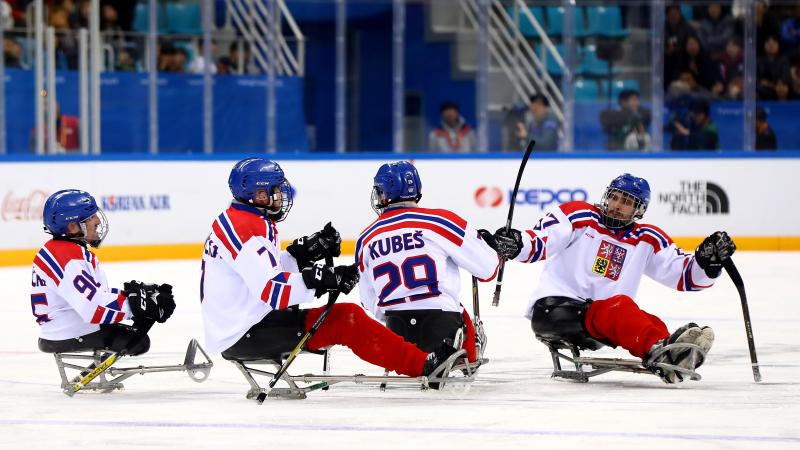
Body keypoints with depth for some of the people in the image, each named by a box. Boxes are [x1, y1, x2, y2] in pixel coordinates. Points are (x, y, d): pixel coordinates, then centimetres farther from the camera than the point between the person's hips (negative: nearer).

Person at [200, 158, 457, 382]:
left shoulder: (232, 221, 14)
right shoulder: (246, 229, -18)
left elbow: (267, 272, 17)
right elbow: (271, 290, -27)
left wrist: (302, 254, 5)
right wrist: (321, 280, -26)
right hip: (244, 336, -11)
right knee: (346, 319, -15)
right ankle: (424, 365, -14)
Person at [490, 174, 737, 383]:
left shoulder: (647, 240, 13)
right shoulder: (580, 217, 1)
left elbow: (685, 275, 8)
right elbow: (537, 242, -11)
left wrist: (707, 261, -13)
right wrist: (514, 244, -33)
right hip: (554, 308, -5)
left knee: (650, 323, -26)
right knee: (618, 306, -34)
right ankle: (657, 351, -62)